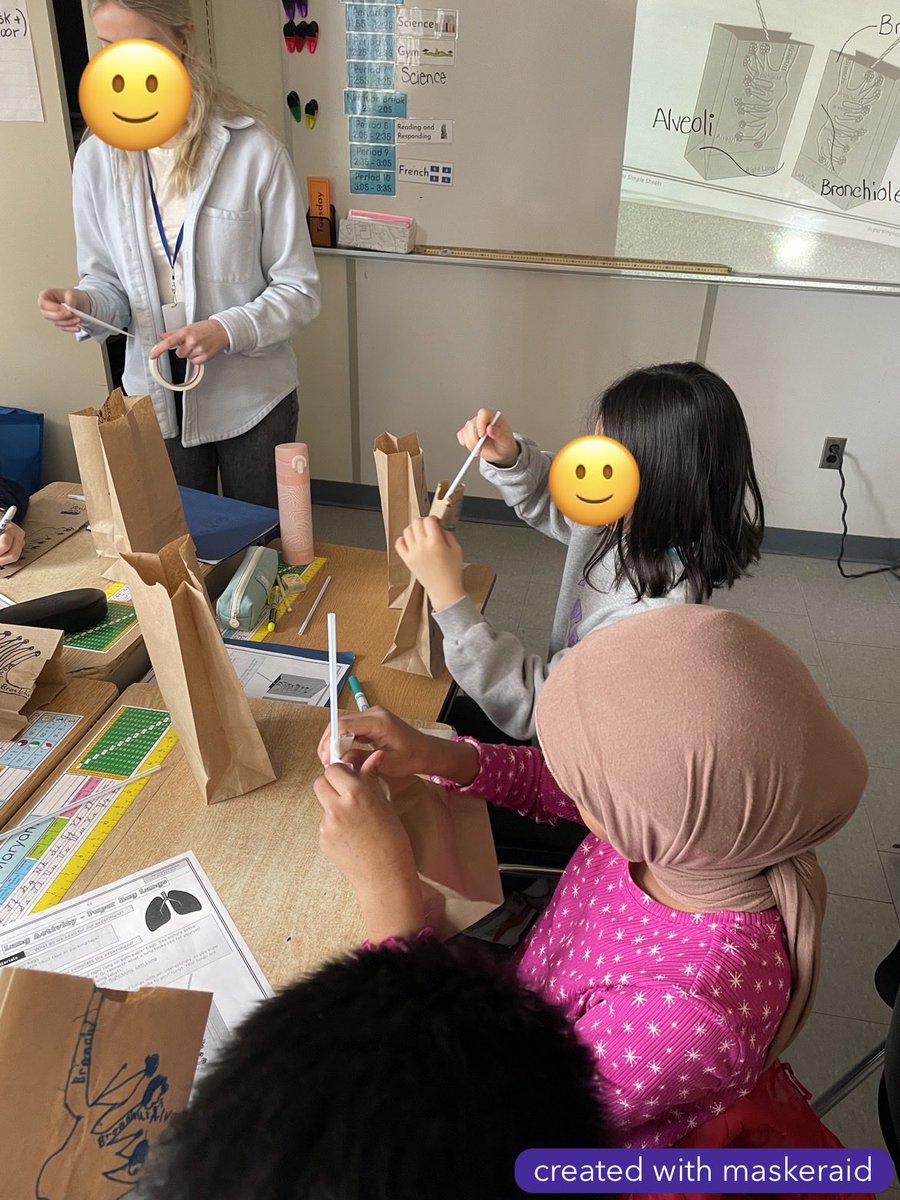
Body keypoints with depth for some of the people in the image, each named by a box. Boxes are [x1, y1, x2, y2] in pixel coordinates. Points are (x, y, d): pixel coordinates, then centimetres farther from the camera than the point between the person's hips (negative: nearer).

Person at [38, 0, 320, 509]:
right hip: (156, 399, 3)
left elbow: (299, 291, -10)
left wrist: (228, 329, -26)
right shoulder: (97, 158, -1)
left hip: (250, 397, -2)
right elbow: (107, 281, 6)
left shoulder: (255, 152, -13)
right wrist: (84, 303, -17)